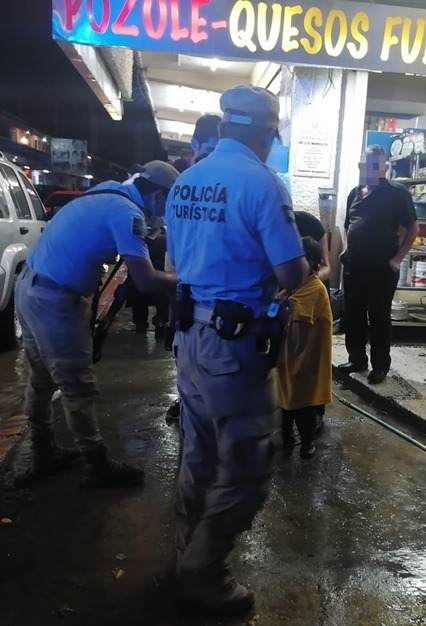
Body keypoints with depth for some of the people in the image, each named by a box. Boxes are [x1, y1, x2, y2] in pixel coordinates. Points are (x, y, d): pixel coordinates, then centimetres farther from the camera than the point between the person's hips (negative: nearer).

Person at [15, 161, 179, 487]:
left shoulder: (108, 195, 12)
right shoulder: (128, 213, -16)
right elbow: (146, 281, -19)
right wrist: (183, 278, -4)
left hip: (30, 287, 10)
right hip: (54, 299, -10)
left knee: (43, 379, 19)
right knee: (79, 387, 1)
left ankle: (45, 452, 34)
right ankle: (98, 465, 14)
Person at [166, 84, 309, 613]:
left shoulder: (184, 182, 10)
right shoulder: (262, 182, -14)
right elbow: (292, 277, -16)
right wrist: (304, 263, 6)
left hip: (190, 333, 9)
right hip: (235, 341, -8)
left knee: (198, 455, 22)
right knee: (244, 469, 8)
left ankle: (189, 551, 40)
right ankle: (203, 571, 24)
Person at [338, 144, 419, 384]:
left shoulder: (397, 192, -6)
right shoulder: (355, 193, 10)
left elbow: (413, 228, -6)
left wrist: (397, 258, -12)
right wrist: (347, 248, 7)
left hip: (382, 268, -5)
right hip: (354, 265, 6)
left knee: (379, 317, 3)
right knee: (353, 315, 10)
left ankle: (381, 365, 16)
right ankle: (357, 359, 25)